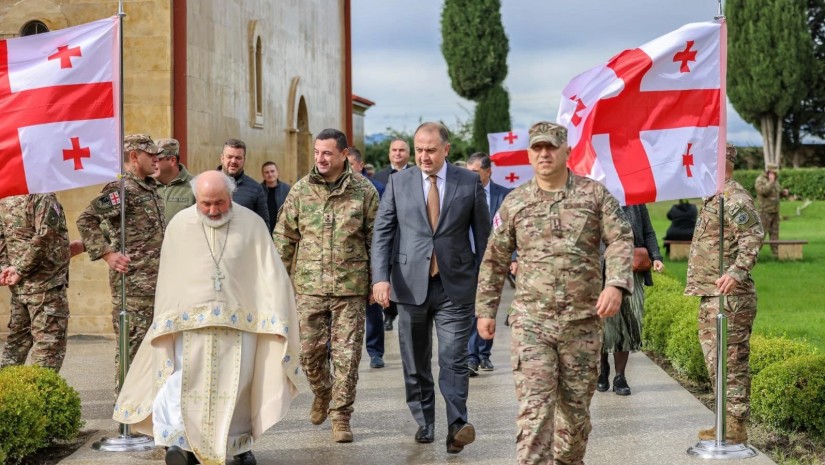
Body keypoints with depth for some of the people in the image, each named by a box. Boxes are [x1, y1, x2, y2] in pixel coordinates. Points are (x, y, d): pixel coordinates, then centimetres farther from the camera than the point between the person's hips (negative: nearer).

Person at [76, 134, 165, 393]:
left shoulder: (151, 189, 16)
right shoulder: (121, 189, -11)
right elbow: (86, 221, -19)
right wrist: (108, 255, -20)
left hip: (158, 281, 9)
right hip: (133, 282, -9)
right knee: (132, 341, -5)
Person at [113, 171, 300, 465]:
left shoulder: (252, 224, 0)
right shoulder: (179, 226, 2)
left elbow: (270, 275, -2)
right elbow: (168, 280, 6)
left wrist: (276, 321, -9)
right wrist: (166, 325, 4)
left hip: (239, 322, 0)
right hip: (191, 323, 0)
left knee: (237, 386, 5)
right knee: (186, 384, -6)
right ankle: (180, 441, 4)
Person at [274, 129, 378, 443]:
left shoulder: (364, 191, 0)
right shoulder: (301, 190, 4)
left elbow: (376, 240, 5)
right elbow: (284, 238, 9)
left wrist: (377, 282, 4)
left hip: (351, 287, -1)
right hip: (309, 286, 2)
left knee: (346, 354, -1)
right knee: (309, 350, 4)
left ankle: (341, 416, 10)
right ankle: (322, 392, 34)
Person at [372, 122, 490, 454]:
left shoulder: (469, 183, 2)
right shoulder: (398, 182, 5)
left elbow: (483, 234, 6)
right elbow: (382, 232, 2)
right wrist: (380, 277, -10)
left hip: (455, 286, -2)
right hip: (411, 284, 2)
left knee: (453, 359, -10)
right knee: (415, 362, 9)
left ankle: (457, 426, -12)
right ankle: (424, 424, 20)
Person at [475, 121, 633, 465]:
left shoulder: (595, 194, 3)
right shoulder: (515, 202, 6)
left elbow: (621, 240, -4)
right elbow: (494, 260, 13)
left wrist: (616, 284, -21)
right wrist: (485, 310, 11)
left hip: (583, 321, 1)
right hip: (531, 321, 0)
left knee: (576, 406, 11)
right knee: (534, 406, -10)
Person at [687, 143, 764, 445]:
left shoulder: (735, 199, -13)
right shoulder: (714, 198, 19)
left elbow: (754, 236, -25)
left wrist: (736, 272, -36)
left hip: (728, 296, -11)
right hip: (711, 296, 11)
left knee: (730, 361, -8)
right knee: (715, 359, 14)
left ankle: (735, 426, -4)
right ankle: (727, 422, 21)